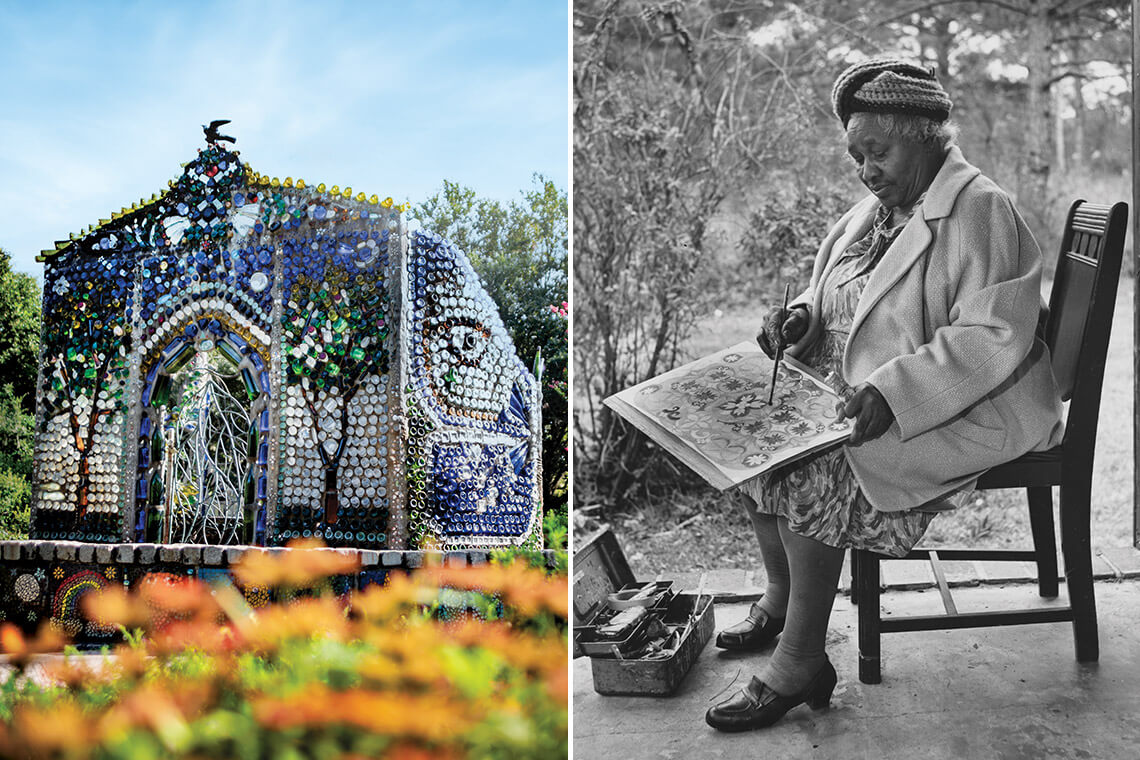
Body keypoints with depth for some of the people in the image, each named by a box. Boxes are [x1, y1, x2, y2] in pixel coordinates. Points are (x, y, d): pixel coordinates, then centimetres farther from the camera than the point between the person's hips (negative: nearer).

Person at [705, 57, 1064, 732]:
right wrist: (805, 315, -3)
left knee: (817, 469, -25)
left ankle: (800, 664, -13)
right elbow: (844, 300, 21)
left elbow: (992, 337, -23)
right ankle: (780, 599, 13)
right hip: (870, 391, 9)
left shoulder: (978, 209, -15)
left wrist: (892, 390, -32)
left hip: (972, 408, -9)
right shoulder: (880, 208, 12)